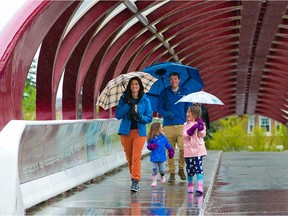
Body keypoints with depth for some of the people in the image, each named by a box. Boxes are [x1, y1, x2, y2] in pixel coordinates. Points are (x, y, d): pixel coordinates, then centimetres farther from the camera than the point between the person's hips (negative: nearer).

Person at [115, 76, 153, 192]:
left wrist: (140, 117, -18)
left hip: (139, 132, -2)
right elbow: (118, 115, -5)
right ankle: (134, 177, 25)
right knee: (129, 158, 8)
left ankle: (136, 181, -14)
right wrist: (128, 105, -15)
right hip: (126, 131, 2)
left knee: (136, 157, -13)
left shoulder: (145, 100, 2)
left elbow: (149, 118, 2)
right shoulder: (124, 99, 4)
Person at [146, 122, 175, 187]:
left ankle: (162, 177, 41)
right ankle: (154, 181, 18)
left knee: (162, 170, 10)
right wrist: (151, 146, -27)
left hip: (162, 157, 2)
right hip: (154, 157, -2)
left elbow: (168, 145, 7)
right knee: (154, 170, 3)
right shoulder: (151, 139, -7)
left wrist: (171, 151, 6)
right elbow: (149, 146, -5)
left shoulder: (163, 137, -2)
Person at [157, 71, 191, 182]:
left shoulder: (184, 91, 12)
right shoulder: (164, 92, 10)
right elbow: (159, 108, 10)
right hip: (168, 125, 0)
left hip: (182, 124, 0)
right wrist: (166, 114, -10)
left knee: (183, 147, -14)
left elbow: (188, 107, 15)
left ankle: (181, 169, 7)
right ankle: (172, 173, 7)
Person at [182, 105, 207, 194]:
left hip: (198, 149, -2)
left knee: (199, 168, -12)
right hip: (188, 149, 2)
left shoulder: (201, 124, 5)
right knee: (190, 168, 7)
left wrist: (200, 128, -17)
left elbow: (202, 135, -4)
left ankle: (200, 186, -18)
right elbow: (185, 136, -3)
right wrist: (192, 129, -15)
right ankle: (190, 185, 23)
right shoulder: (186, 124, 9)